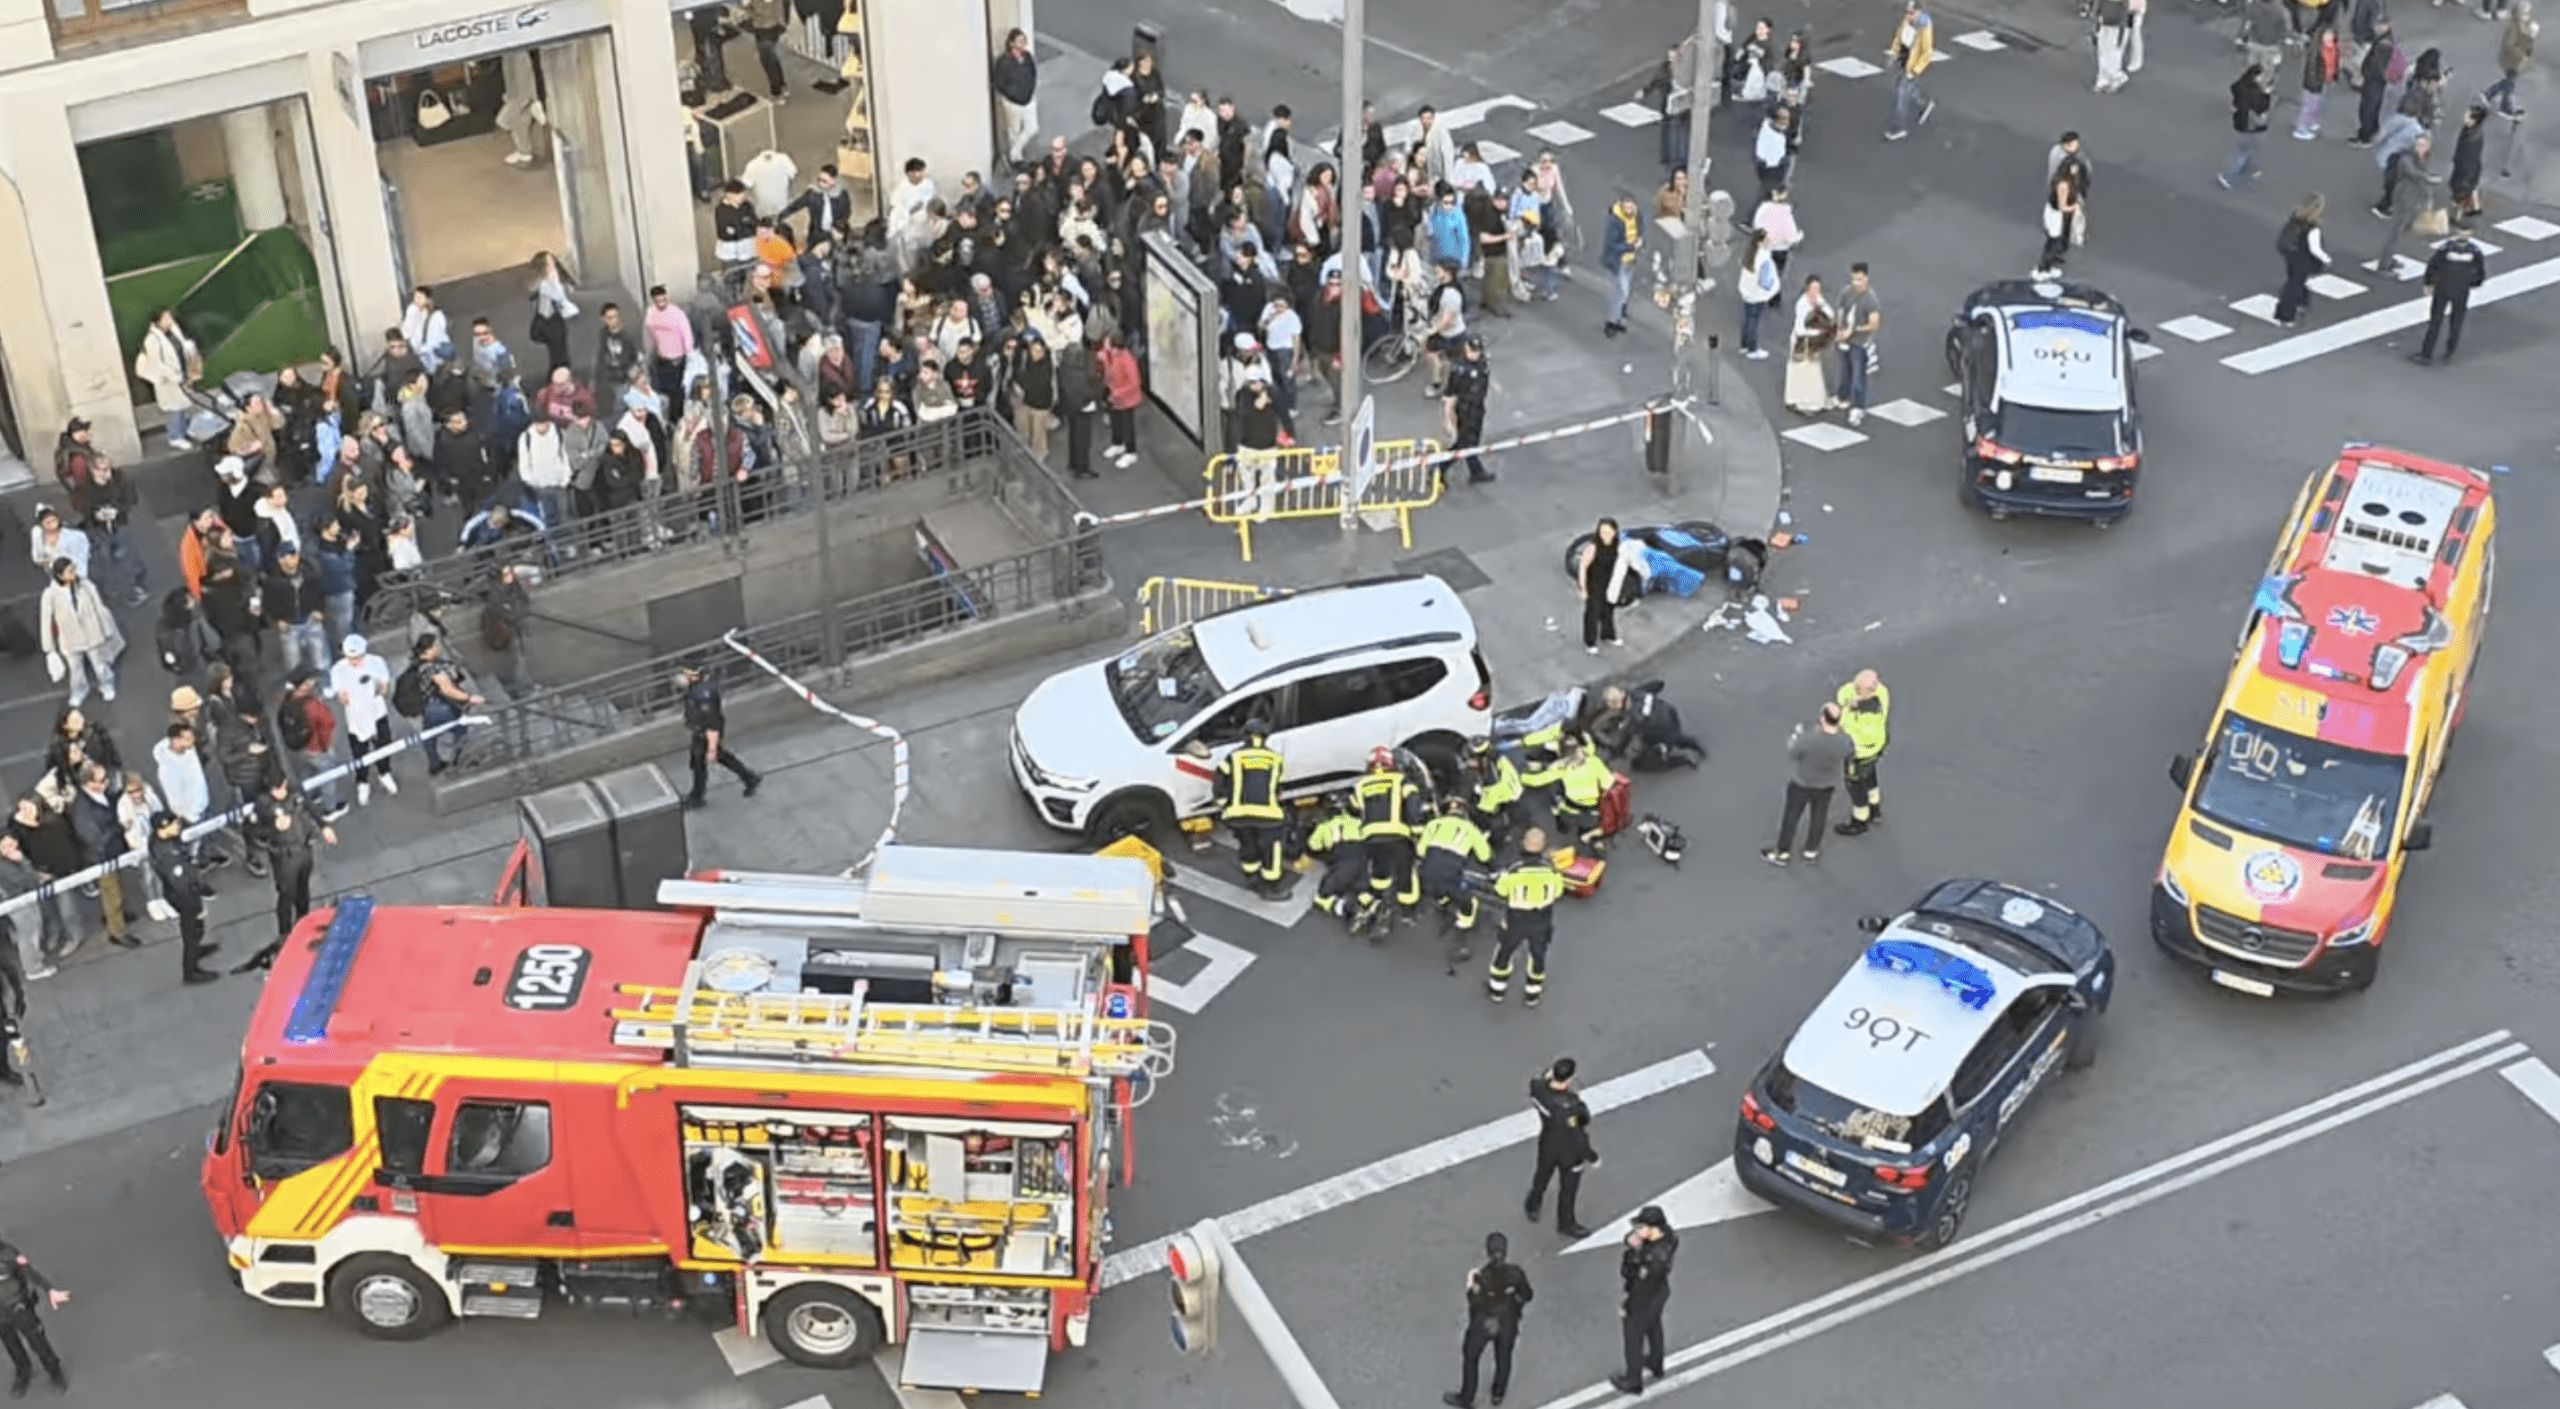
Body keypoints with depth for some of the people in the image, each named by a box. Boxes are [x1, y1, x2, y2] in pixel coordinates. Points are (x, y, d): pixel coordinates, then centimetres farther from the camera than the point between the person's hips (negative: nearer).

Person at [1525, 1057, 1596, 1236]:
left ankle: (1533, 1205, 59)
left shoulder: (1538, 1088, -26)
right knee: (1568, 1188, 21)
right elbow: (1576, 1135, -28)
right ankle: (1566, 1224, 44)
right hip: (1569, 1152, -6)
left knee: (1542, 1175, 33)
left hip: (1547, 1146, 6)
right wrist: (1591, 1157, -13)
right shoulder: (1569, 1107, -42)